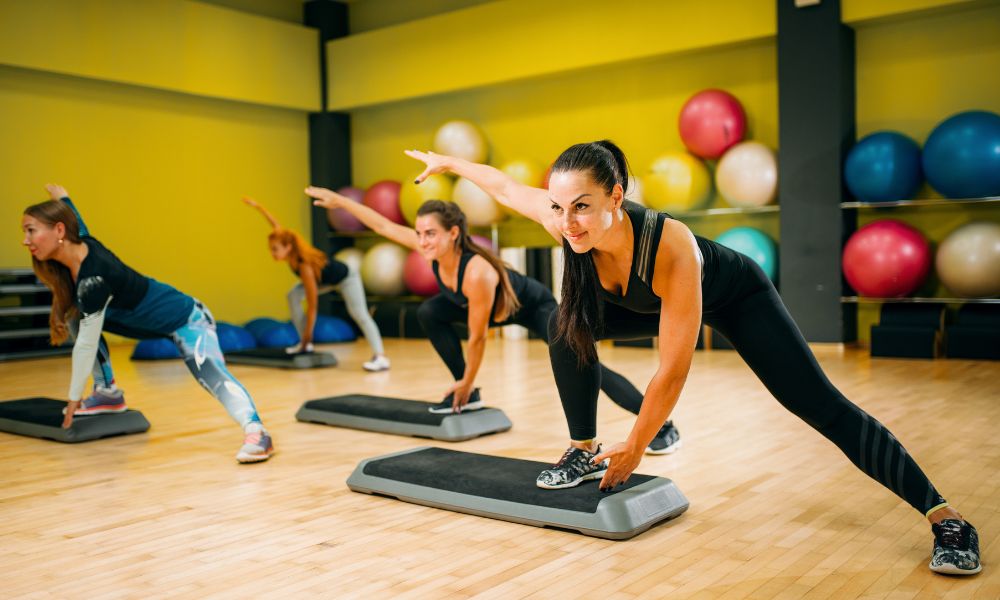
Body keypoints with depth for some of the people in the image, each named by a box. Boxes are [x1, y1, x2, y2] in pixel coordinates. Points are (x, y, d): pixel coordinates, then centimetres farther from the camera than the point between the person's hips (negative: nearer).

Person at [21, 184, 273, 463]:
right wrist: (62, 196, 39)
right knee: (77, 316, 8)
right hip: (149, 320, 10)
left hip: (185, 320, -10)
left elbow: (86, 345, -25)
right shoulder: (81, 244, -9)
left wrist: (74, 398, -15)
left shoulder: (93, 279, -32)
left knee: (213, 375, -33)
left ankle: (256, 433, -46)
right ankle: (108, 393, 13)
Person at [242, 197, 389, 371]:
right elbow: (276, 226, -3)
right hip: (326, 279, 9)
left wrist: (308, 334, -28)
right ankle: (305, 344, -2)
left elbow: (313, 306, -34)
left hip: (347, 278, -9)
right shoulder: (289, 245, -22)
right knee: (294, 295, -7)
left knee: (359, 314, -24)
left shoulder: (305, 266, -40)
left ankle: (381, 357, -30)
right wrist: (258, 206, 1)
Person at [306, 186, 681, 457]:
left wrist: (466, 381, -18)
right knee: (429, 314, 2)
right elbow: (384, 226, -8)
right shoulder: (433, 249, -21)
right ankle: (470, 398, 10)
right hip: (501, 308, 8)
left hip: (535, 306, -8)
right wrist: (339, 201, -4)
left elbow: (477, 338, -30)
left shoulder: (477, 272, -41)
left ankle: (663, 428, -18)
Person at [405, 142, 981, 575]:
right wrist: (447, 162, 6)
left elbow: (674, 370, -36)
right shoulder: (569, 222, -30)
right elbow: (505, 185, -9)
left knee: (819, 404, -14)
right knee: (568, 326, -11)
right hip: (647, 301, 6)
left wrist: (635, 447, -25)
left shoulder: (671, 249, -44)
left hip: (733, 294, -5)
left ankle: (947, 517, -6)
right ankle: (584, 451, 5)